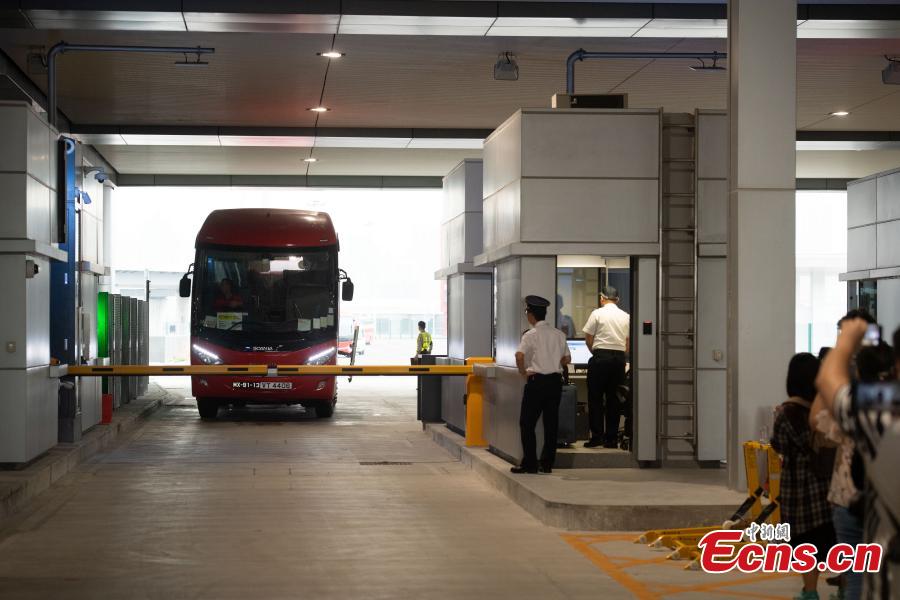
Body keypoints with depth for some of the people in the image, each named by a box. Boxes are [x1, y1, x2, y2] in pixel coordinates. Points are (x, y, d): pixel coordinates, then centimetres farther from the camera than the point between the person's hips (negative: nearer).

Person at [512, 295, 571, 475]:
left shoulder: (531, 335, -8)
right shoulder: (559, 334, 8)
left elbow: (519, 355, -21)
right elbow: (567, 359, 13)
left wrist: (523, 373, -7)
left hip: (536, 381, -6)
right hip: (556, 380, 6)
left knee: (527, 423, 1)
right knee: (551, 423, 9)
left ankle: (529, 463, -1)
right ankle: (547, 463, 12)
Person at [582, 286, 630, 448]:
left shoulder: (597, 314, -3)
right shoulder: (626, 316, 8)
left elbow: (588, 338, 0)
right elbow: (628, 343, 11)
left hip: (601, 356, -4)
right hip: (619, 357, 4)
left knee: (595, 398, 2)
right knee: (613, 398, 8)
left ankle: (597, 436, -3)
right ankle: (611, 438, 8)